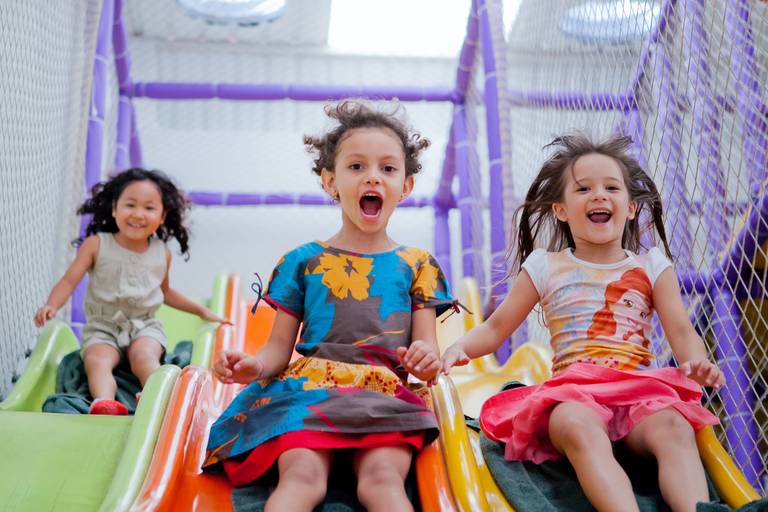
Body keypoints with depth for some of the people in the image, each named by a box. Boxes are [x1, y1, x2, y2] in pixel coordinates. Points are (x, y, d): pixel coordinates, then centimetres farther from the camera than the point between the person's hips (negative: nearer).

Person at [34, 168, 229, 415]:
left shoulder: (162, 253, 7)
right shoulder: (96, 245, -2)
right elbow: (69, 281, -6)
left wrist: (202, 311, 24)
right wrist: (51, 305, -26)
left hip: (145, 325, 1)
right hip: (103, 326, -1)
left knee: (144, 357, -31)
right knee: (97, 361, -31)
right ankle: (103, 403, -55)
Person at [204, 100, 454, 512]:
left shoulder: (416, 266, 17)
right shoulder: (304, 261, 15)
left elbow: (428, 347, 11)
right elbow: (280, 348, 13)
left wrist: (426, 358, -15)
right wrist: (253, 366, -11)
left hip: (388, 398, 1)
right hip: (309, 387, 0)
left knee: (382, 476, -32)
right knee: (302, 475, -31)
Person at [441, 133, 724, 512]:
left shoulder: (651, 267, 19)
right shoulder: (545, 268, 16)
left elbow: (680, 330, 11)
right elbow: (495, 328, 18)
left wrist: (698, 362, -13)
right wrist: (460, 347, -3)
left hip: (641, 389, 2)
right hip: (572, 393, -1)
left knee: (674, 428, -34)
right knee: (578, 428, -38)